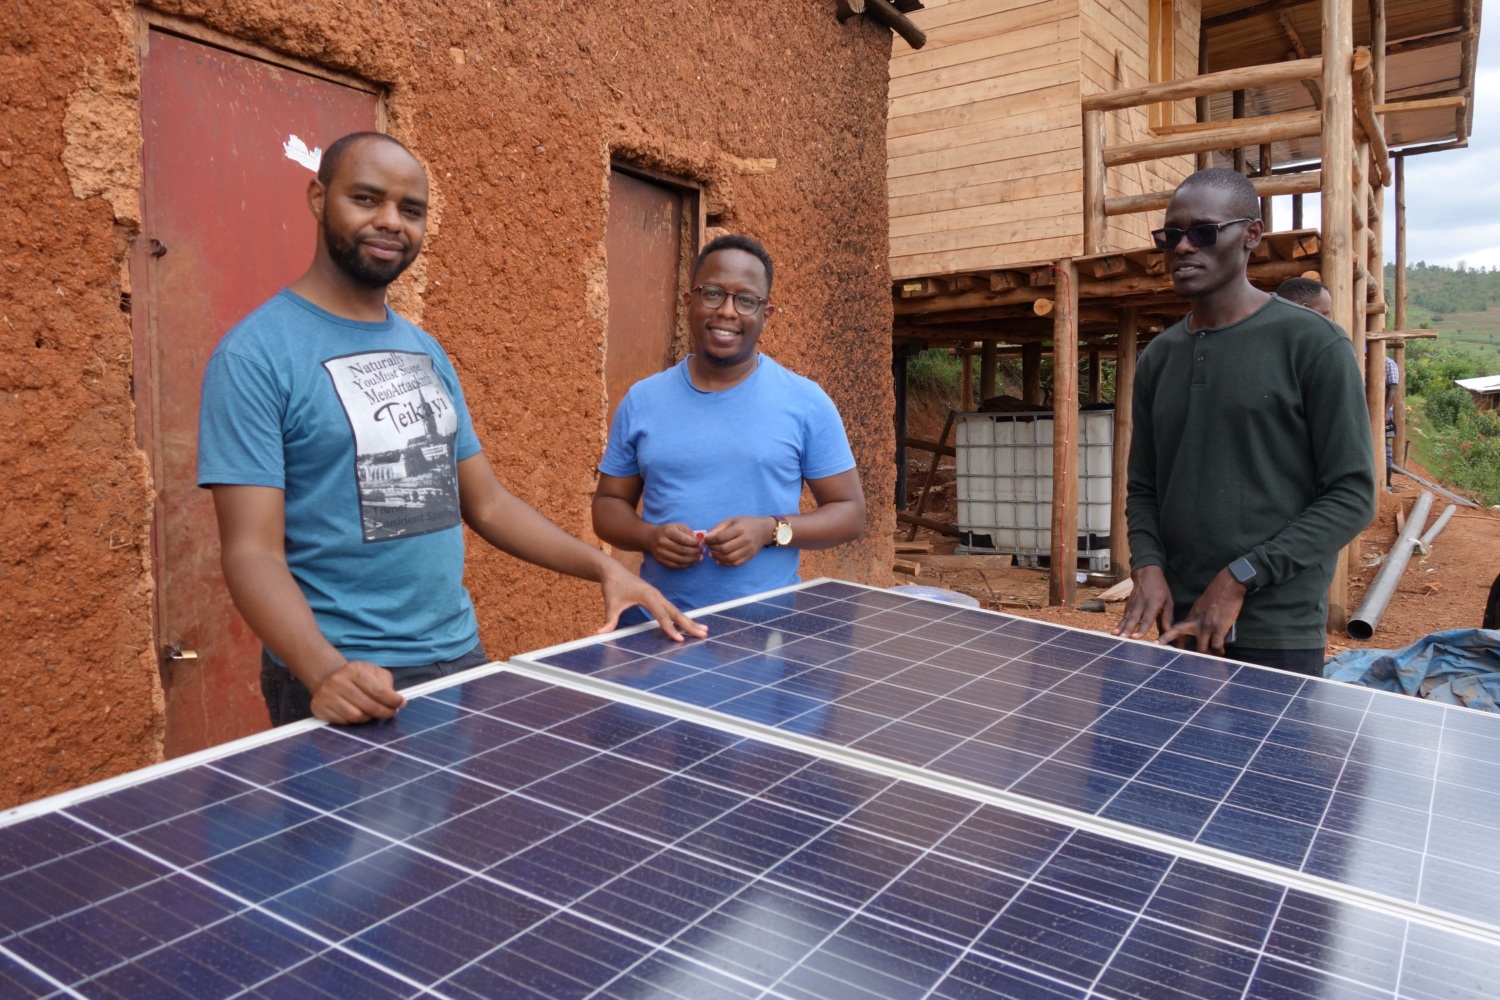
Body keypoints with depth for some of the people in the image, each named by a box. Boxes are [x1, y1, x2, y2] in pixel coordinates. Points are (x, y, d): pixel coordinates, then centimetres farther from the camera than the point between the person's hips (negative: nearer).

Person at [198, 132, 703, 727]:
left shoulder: (427, 353, 10)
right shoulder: (254, 356, -11)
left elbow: (486, 502, 11)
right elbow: (252, 551, -16)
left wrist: (603, 568, 2)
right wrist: (325, 670, -32)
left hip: (461, 657, 6)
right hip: (344, 685, -6)